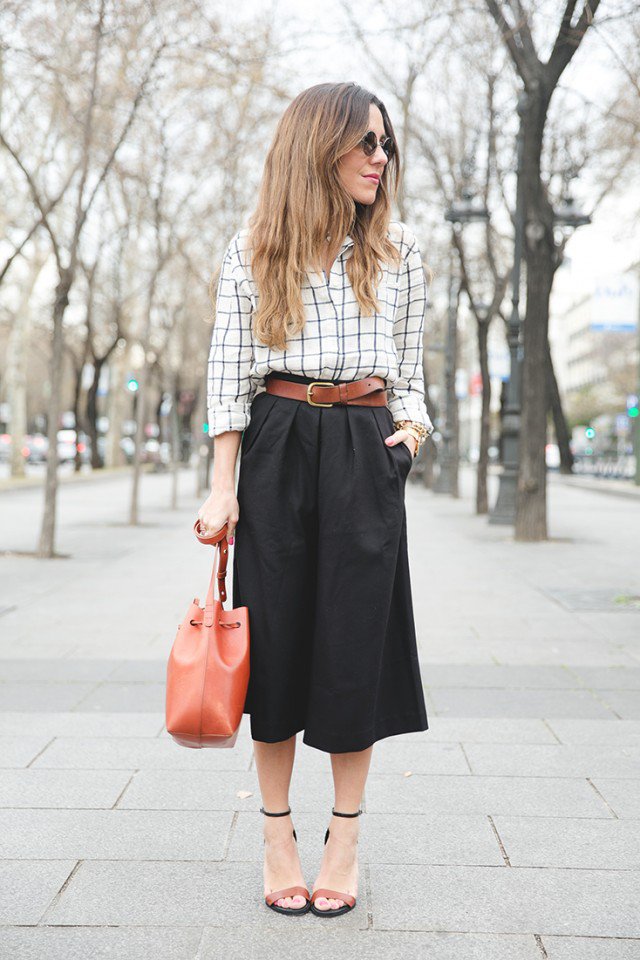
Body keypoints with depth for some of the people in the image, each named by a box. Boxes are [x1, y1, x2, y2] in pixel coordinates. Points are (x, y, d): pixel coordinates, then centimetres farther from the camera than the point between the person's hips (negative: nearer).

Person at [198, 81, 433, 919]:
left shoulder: (399, 252, 11)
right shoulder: (253, 251, 5)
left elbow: (407, 366, 15)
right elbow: (229, 371, 2)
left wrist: (413, 421, -6)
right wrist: (223, 487, -5)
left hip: (366, 453, 1)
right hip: (278, 449, -1)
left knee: (356, 634, 1)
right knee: (278, 635, 2)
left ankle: (346, 840, 14)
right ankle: (277, 835, 16)